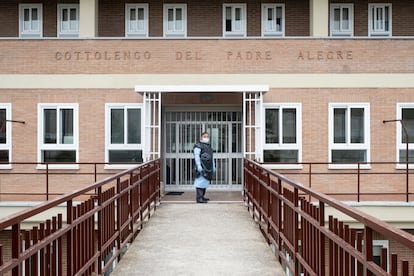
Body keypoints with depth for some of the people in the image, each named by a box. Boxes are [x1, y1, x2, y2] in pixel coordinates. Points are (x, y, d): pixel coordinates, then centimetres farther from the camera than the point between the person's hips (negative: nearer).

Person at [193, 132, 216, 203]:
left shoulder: (209, 146, 23)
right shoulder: (198, 145, -4)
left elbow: (211, 157, 27)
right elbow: (196, 156, -13)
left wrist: (213, 166, 22)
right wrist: (198, 165, -21)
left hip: (208, 167, 9)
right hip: (201, 167, -9)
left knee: (205, 182, 10)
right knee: (200, 181, -12)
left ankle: (202, 196, 18)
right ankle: (199, 198, -13)